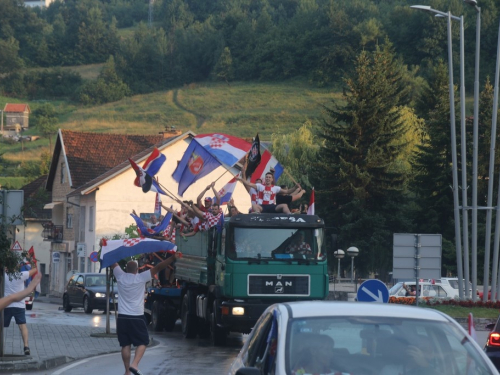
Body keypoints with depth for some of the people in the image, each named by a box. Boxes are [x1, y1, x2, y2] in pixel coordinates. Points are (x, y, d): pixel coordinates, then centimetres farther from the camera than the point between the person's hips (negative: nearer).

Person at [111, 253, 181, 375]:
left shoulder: (120, 277, -1)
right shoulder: (141, 278, -8)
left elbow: (113, 264, 14)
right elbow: (158, 267, -9)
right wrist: (173, 258, -7)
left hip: (122, 317, 3)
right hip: (137, 317, -3)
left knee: (125, 345, 8)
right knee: (142, 343, 6)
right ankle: (134, 364, -15)